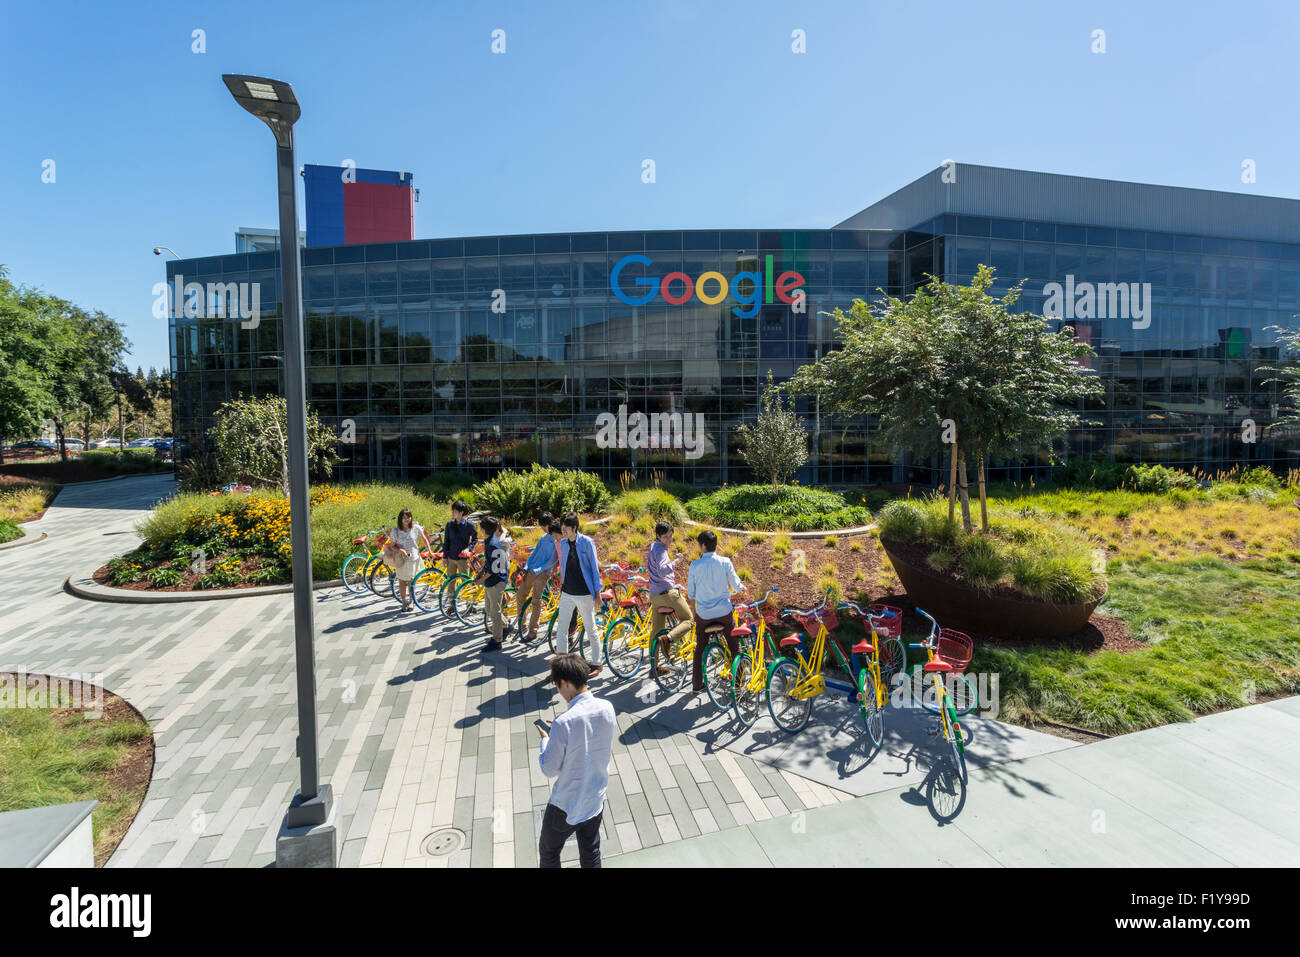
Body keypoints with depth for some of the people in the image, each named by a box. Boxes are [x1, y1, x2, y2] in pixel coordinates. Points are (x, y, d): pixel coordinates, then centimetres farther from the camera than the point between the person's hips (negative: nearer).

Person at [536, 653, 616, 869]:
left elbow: (549, 770, -19)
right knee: (591, 854, 25)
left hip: (566, 806, -5)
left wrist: (545, 740, -1)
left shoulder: (563, 723, -31)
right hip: (596, 801, 5)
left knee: (548, 852, 22)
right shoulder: (607, 708, -14)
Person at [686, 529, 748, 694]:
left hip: (703, 613, 1)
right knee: (734, 646, 16)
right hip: (723, 612, 0)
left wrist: (693, 610, 16)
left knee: (700, 648, 16)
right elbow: (736, 585, -4)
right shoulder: (725, 562, -9)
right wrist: (744, 589, 18)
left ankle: (697, 684, 21)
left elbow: (691, 593, -2)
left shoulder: (694, 565, -8)